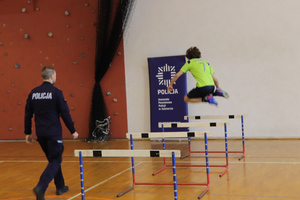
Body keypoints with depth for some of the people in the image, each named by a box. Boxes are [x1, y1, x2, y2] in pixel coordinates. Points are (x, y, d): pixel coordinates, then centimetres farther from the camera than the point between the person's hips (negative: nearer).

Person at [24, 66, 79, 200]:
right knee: (55, 160, 0)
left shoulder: (33, 93, 5)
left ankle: (60, 187, 29)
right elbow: (65, 114, -10)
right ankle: (40, 187, -18)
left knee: (53, 159, 20)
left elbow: (27, 114, 8)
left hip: (40, 133, 6)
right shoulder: (56, 92, -10)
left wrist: (28, 132, 15)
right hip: (53, 133, -6)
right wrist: (73, 131, -1)